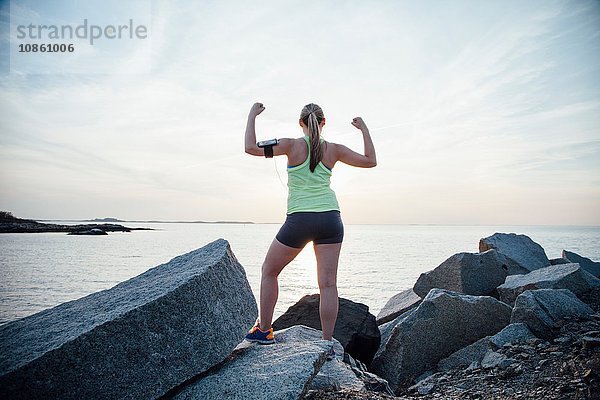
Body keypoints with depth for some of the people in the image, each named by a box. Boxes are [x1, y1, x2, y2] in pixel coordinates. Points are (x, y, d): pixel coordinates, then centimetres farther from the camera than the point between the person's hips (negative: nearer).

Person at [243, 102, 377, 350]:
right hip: (330, 218, 3)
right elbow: (370, 161, 15)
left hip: (299, 219, -2)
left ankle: (263, 330, 20)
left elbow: (251, 148, -9)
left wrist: (252, 116, 3)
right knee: (328, 283, 4)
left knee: (269, 272, 16)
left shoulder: (293, 146, -1)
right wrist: (364, 129, 24)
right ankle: (327, 343, 6)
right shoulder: (333, 150, 7)